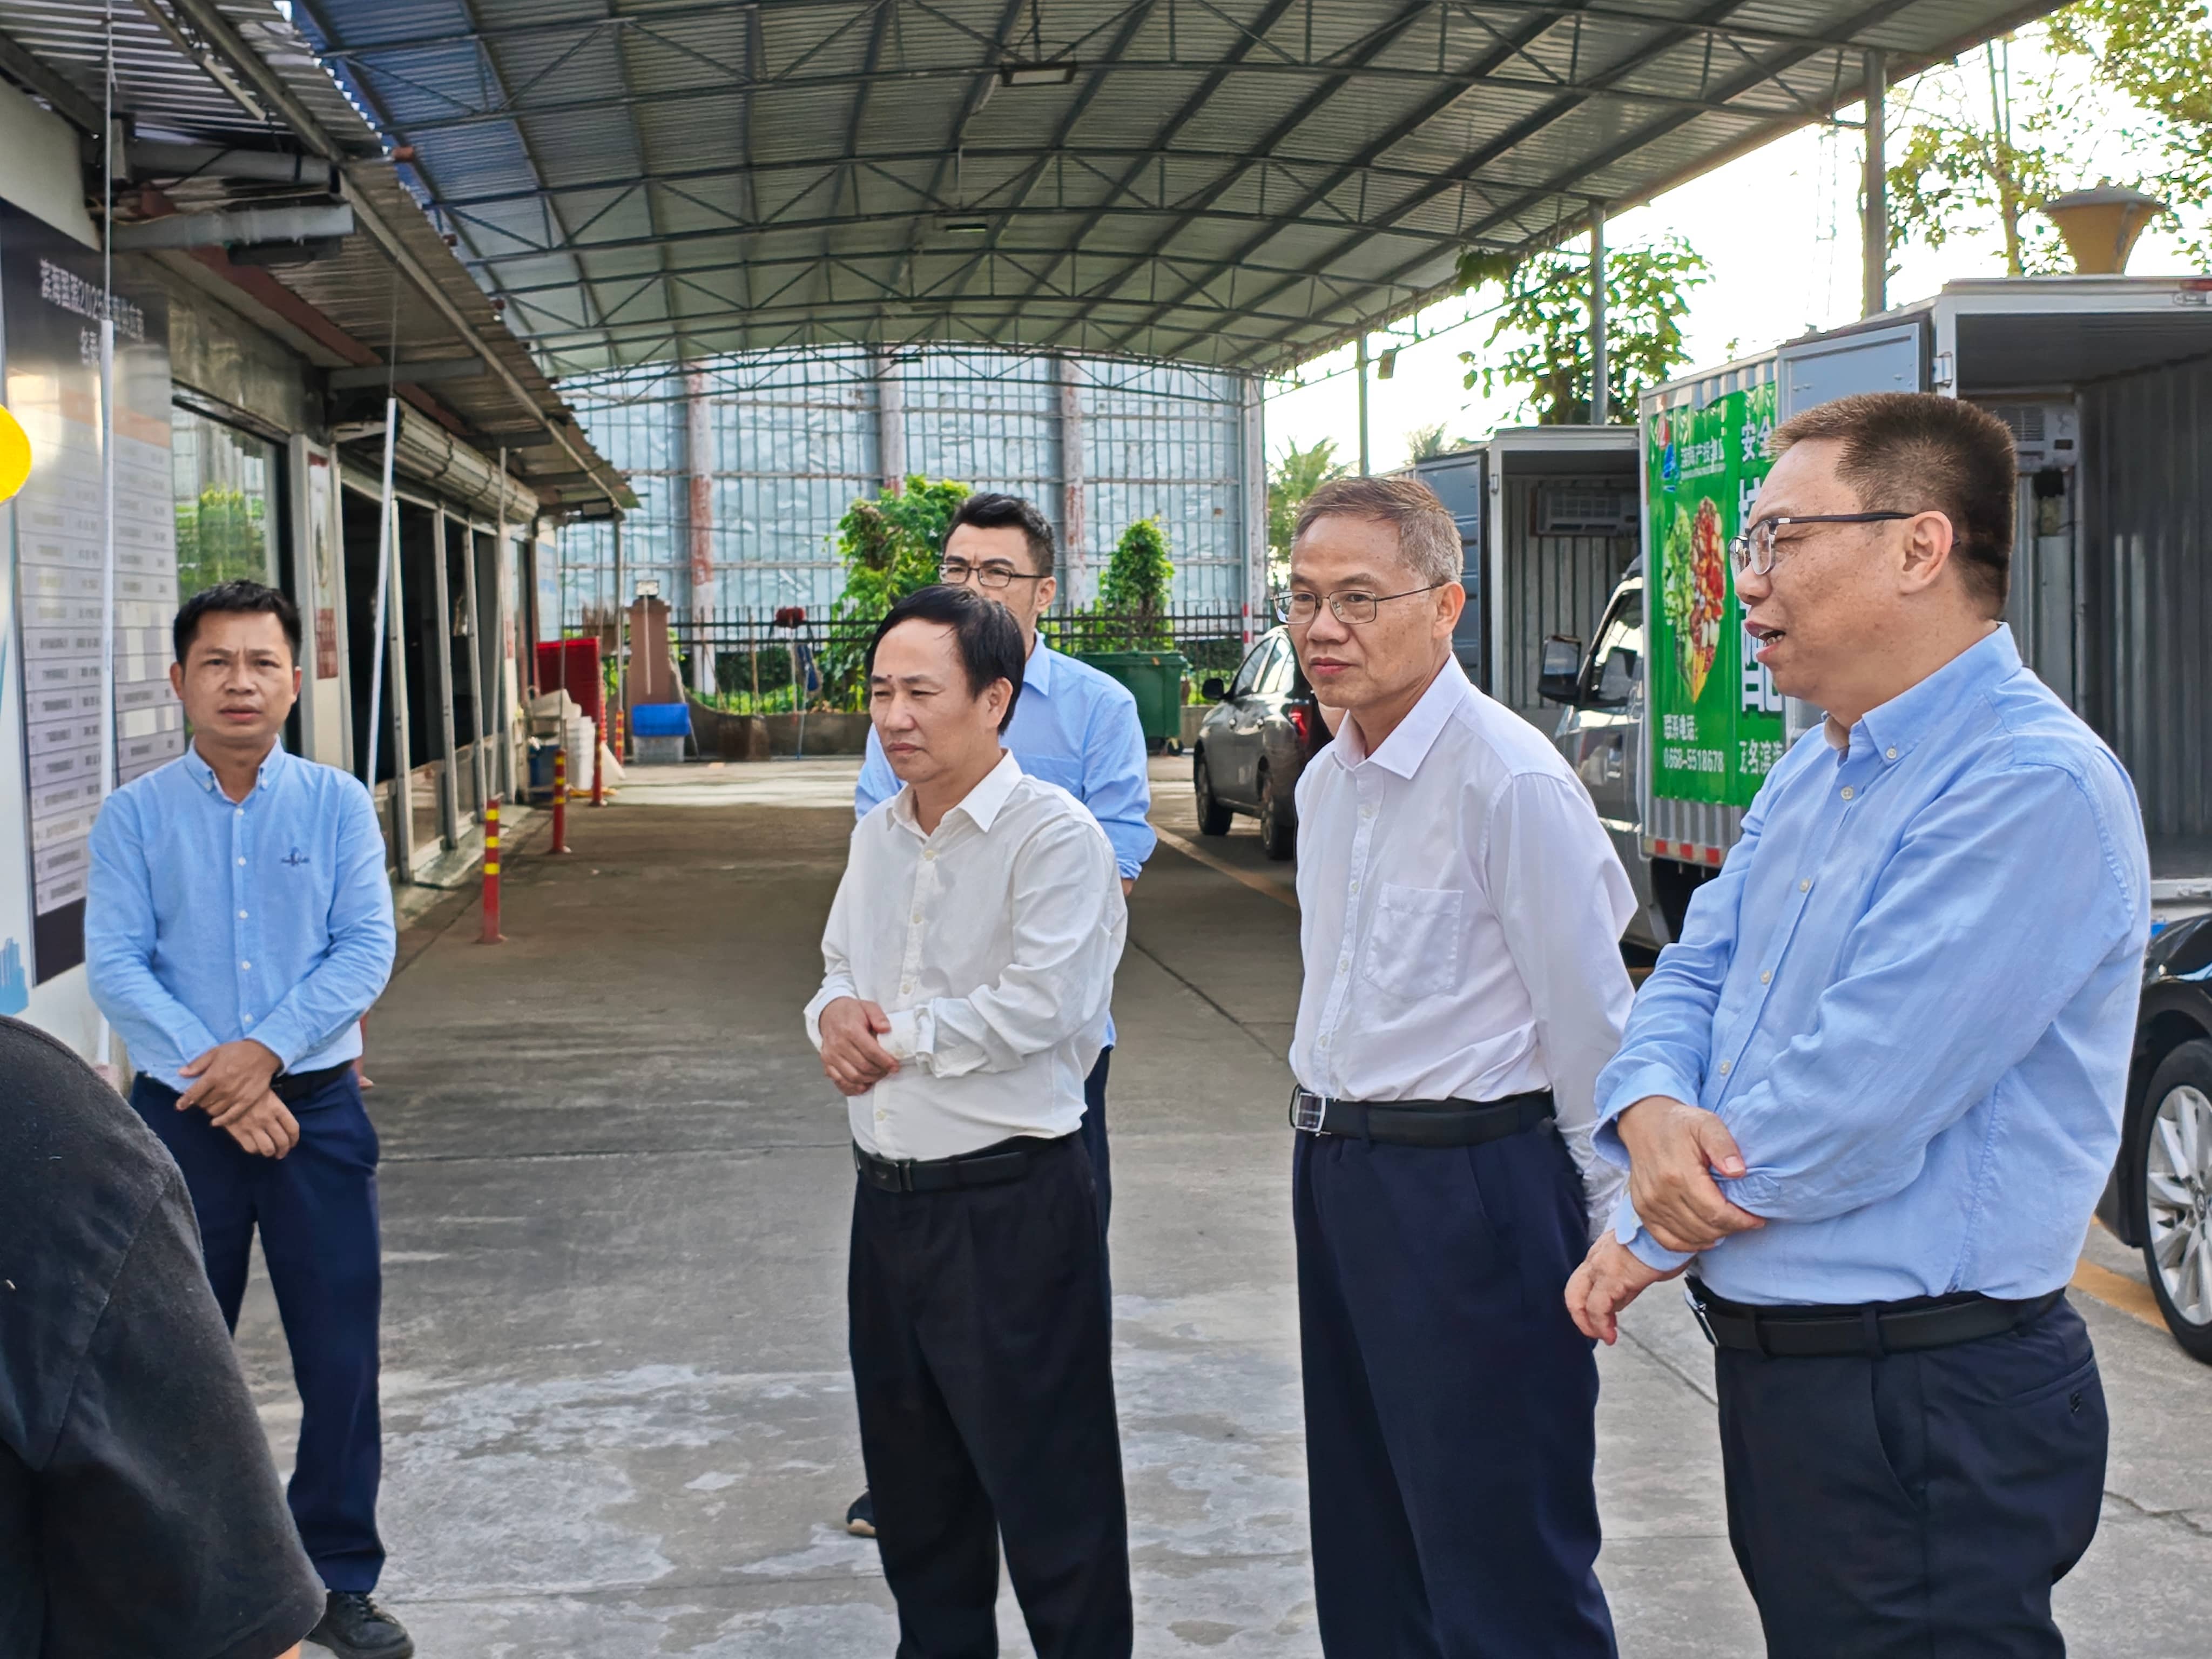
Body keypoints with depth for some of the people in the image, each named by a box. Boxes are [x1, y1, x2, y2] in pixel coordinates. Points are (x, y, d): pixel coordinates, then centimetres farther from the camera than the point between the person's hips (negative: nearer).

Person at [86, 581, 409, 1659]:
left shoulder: (337, 804, 1)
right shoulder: (133, 817, 0)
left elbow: (366, 949, -5)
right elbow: (114, 966, -7)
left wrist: (264, 1053, -17)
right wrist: (213, 1081, -16)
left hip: (315, 1105, 0)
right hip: (180, 1113, 0)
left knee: (341, 1356, 4)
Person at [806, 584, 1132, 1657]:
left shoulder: (1054, 834, -14)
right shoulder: (876, 836, 12)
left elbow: (1041, 1003, -22)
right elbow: (838, 969, 20)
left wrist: (895, 1035, -13)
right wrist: (834, 1012, -4)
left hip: (1009, 1204, -8)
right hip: (887, 1196, 8)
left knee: (1047, 1490, 1)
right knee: (913, 1484, 20)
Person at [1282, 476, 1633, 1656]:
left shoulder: (1510, 779, -17)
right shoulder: (1326, 782, 10)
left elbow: (1587, 1015, -14)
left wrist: (1607, 1221, -9)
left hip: (1470, 1186, -9)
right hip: (1335, 1175, 9)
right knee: (1364, 1543, 19)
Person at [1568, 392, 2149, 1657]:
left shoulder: (2032, 789, -21)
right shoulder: (1815, 778, 12)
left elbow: (1848, 1105, -25)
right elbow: (1695, 975, 14)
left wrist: (1650, 1239, -10)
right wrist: (1653, 1109, -10)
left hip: (1925, 1410, -9)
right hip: (1781, 1363, 9)